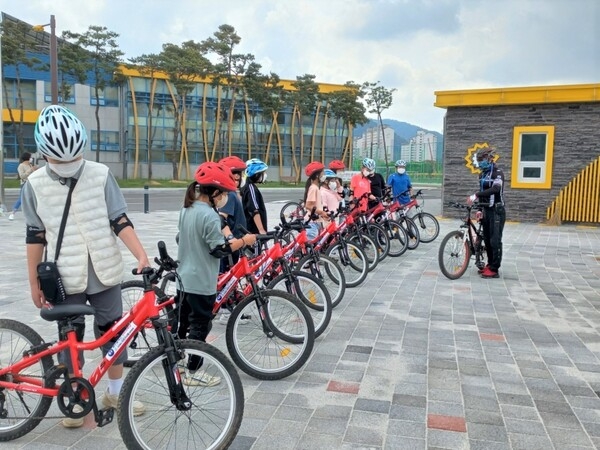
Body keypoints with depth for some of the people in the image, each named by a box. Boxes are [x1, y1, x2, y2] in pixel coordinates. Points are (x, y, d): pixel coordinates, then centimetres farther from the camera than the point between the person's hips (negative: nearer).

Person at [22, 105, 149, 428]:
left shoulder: (100, 175, -7)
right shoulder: (35, 184, -5)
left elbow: (119, 221, -8)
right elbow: (35, 236, 1)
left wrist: (142, 256, -20)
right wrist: (34, 282, 4)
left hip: (105, 274, 0)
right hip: (65, 279, 0)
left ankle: (115, 393, 30)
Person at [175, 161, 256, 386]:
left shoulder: (187, 209, 7)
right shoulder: (209, 215, -21)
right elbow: (219, 249, -21)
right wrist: (244, 241, -10)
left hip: (184, 278, 9)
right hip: (202, 282, -9)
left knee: (182, 322, 20)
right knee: (200, 326, 3)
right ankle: (193, 372, 13)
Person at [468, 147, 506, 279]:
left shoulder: (497, 172, -13)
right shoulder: (483, 174, 12)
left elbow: (495, 189, -30)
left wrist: (476, 195, -34)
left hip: (497, 211, -8)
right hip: (487, 211, 8)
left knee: (495, 241, -5)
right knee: (487, 239, 12)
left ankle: (494, 269, -1)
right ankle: (490, 264, 22)